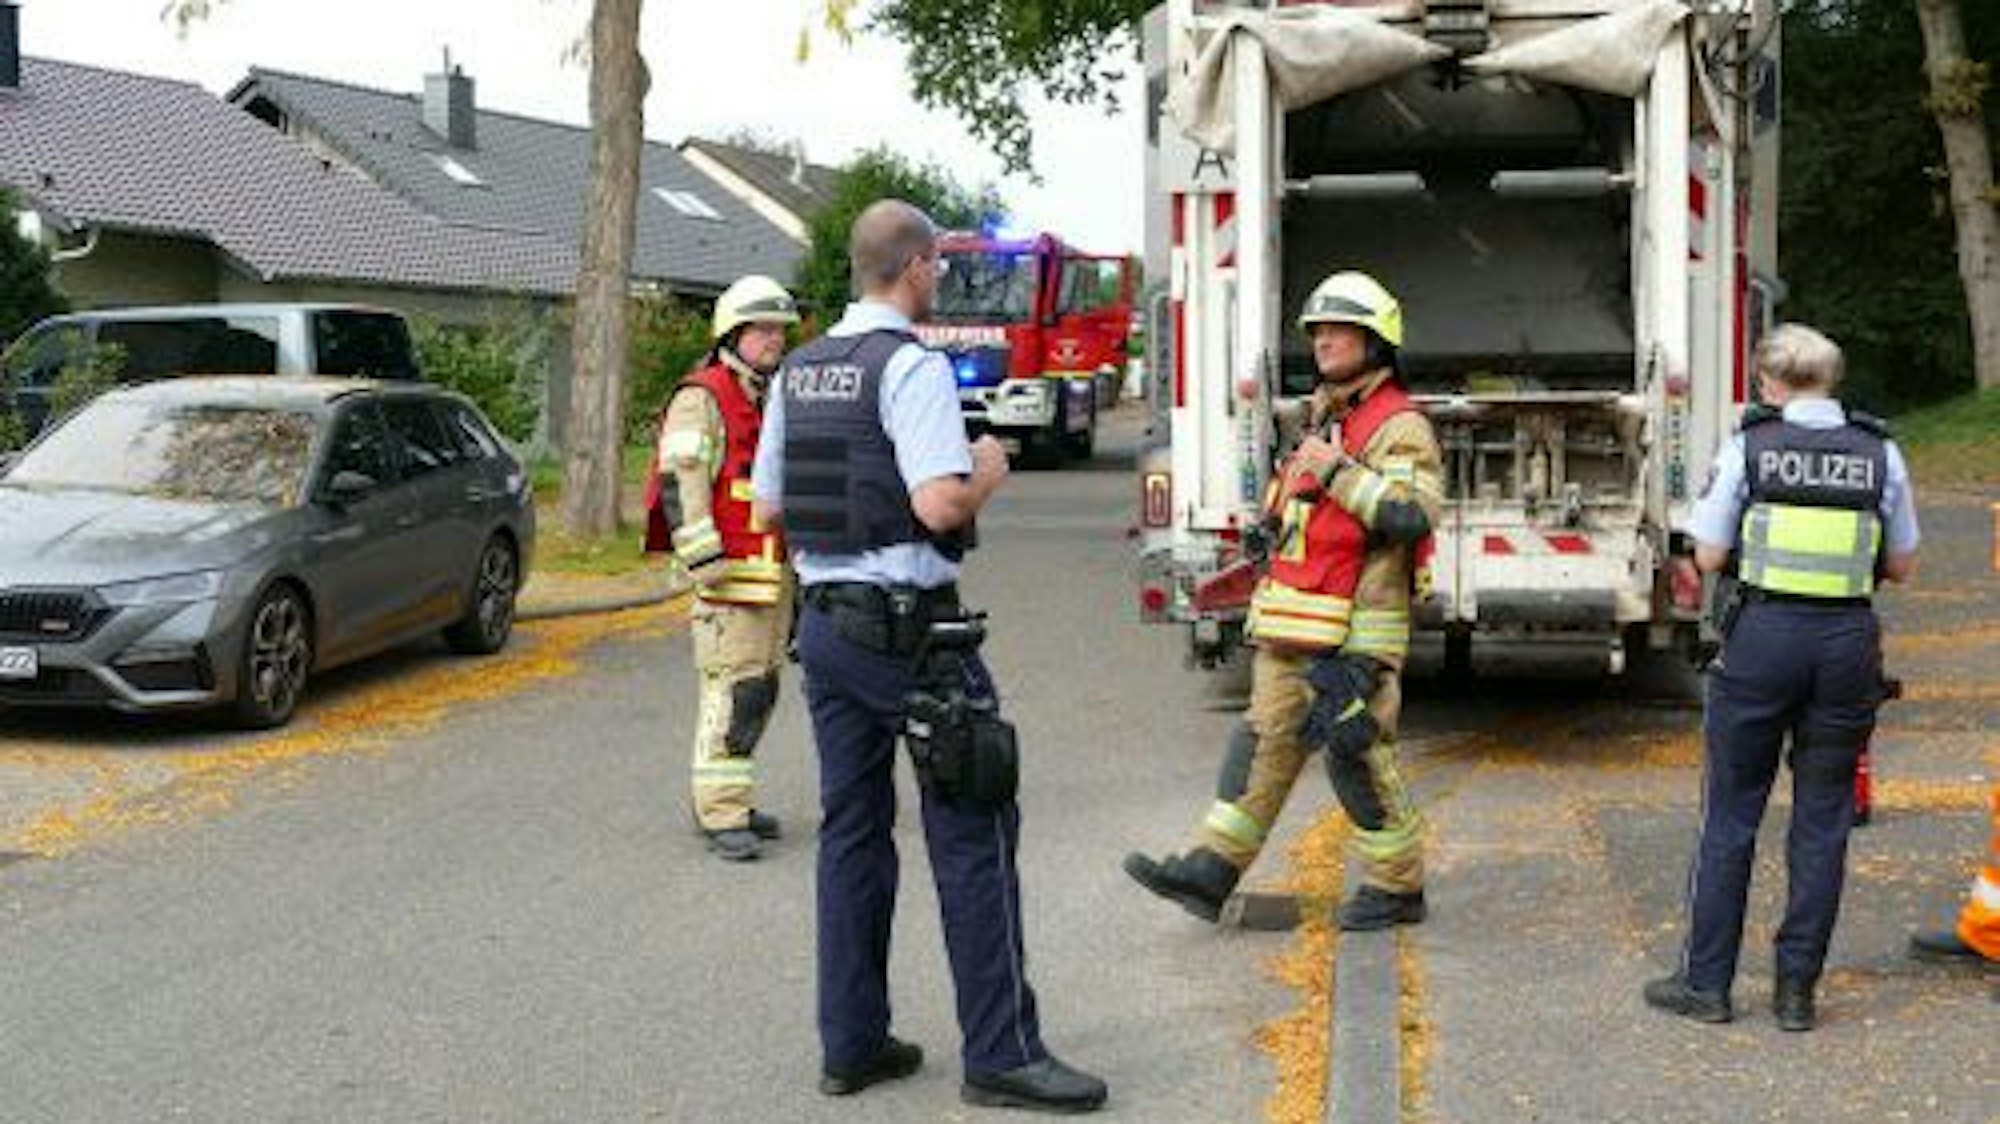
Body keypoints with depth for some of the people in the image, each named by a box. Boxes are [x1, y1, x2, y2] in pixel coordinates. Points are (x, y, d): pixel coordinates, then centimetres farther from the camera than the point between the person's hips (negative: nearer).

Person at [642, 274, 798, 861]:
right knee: (732, 691, -12)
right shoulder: (702, 399, -8)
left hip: (776, 575, 9)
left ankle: (728, 800, 21)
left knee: (760, 691, 12)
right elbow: (680, 480, -17)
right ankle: (722, 814, -10)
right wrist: (705, 559, -22)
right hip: (731, 576, -9)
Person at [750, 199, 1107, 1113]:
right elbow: (941, 505, -24)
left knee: (852, 832, 12)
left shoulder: (798, 372, 11)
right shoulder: (912, 366, -14)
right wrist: (988, 475, -5)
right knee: (972, 834, -2)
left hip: (825, 620, 8)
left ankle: (852, 1044, 16)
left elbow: (768, 506, 16)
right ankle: (1000, 1053, 1)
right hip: (909, 628, -8)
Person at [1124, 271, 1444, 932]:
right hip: (1297, 628, 8)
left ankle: (1396, 888, 10)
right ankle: (1212, 869, 2)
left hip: (1357, 631, -8)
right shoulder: (1324, 415, 18)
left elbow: (1416, 513, -25)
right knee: (1266, 738, 4)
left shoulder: (1400, 426, -10)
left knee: (1356, 755, -3)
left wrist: (1337, 471, -24)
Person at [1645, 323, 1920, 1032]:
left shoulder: (1750, 447, -3)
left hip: (1763, 635, -2)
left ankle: (1707, 983, 12)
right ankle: (1797, 990, 14)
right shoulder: (1880, 455, 4)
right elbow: (1901, 566, 9)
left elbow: (1709, 556, -2)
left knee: (1731, 814, 8)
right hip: (1847, 642, 2)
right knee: (1822, 821, 10)